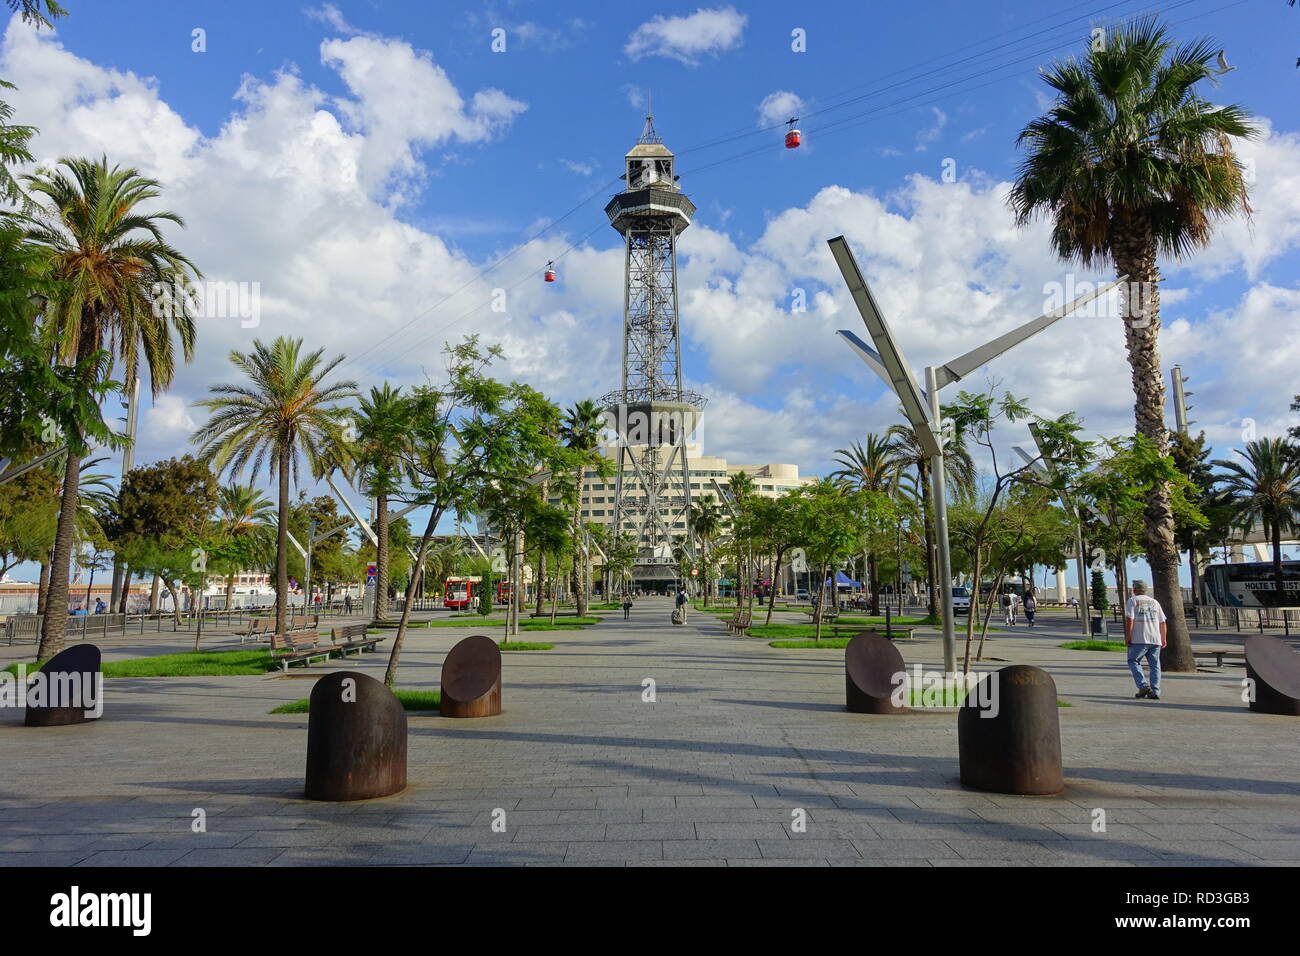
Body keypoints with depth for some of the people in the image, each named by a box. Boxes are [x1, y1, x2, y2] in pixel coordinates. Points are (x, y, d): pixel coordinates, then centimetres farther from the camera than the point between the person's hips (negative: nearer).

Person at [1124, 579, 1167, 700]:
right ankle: (1155, 691, 2)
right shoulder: (1154, 602, 17)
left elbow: (1129, 619, -9)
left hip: (1139, 639, -5)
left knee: (1133, 661, 5)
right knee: (1155, 665, 6)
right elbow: (1163, 622, 15)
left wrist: (1127, 636, -6)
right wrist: (1164, 638, 20)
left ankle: (1143, 685, -10)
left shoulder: (1132, 601, 2)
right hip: (1155, 639, 5)